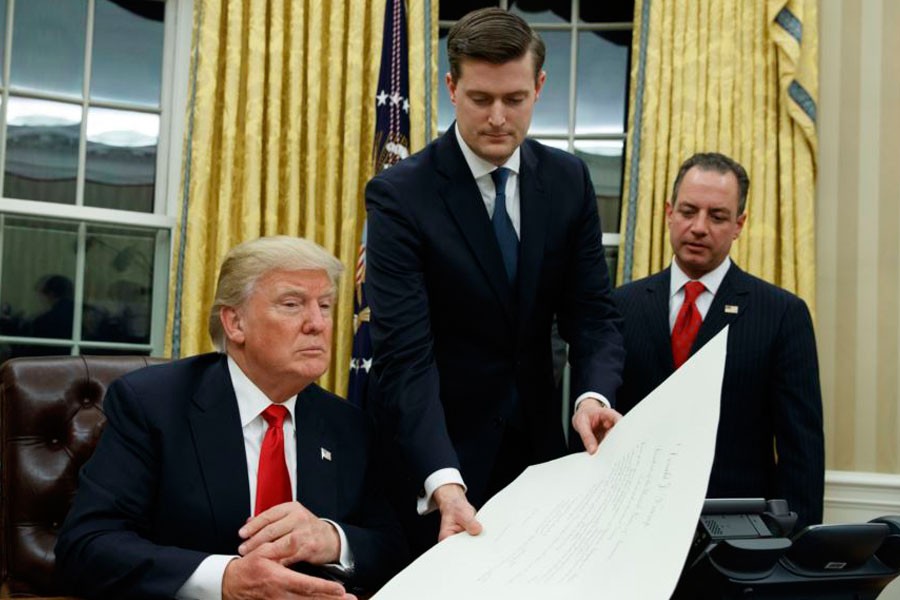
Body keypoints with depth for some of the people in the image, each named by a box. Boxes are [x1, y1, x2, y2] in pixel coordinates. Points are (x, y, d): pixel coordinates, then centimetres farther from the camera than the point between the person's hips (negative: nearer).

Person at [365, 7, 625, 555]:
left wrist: (594, 395, -24)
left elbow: (593, 312, -2)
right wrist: (444, 484, -36)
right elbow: (405, 357, -23)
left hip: (538, 446, 4)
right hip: (438, 452, -4)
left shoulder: (568, 180, -1)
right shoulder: (400, 195, -16)